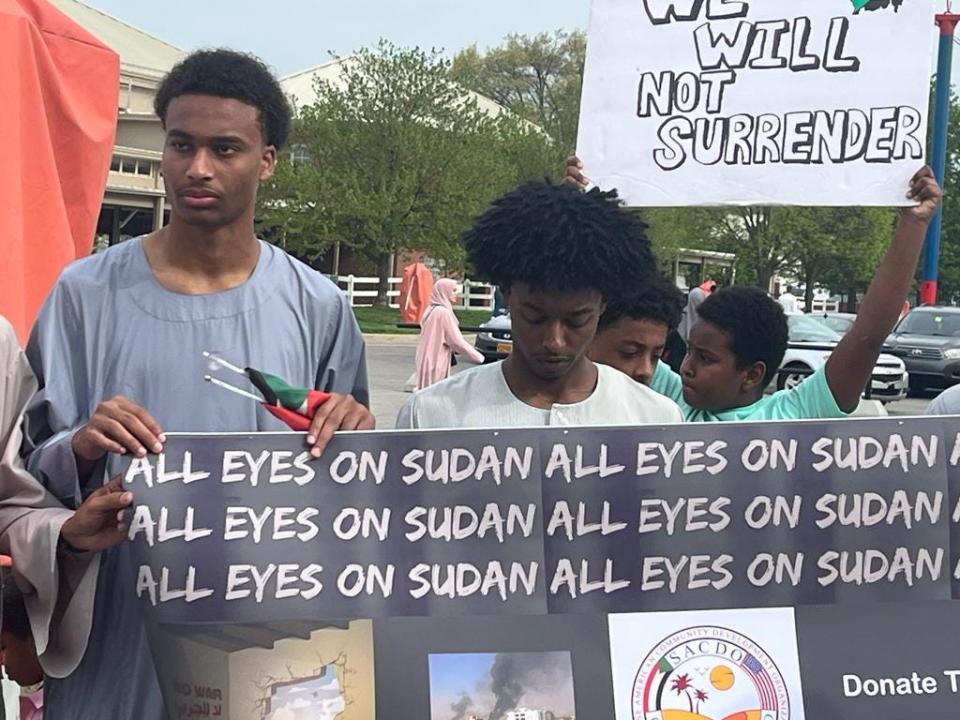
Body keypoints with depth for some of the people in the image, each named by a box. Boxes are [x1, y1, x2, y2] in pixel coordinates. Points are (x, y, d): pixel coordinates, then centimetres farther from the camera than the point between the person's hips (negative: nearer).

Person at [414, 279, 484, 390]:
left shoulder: (431, 310, 11)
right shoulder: (443, 312, -16)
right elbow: (457, 341, -16)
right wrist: (479, 357, -9)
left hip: (427, 360, 9)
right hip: (435, 363, -9)